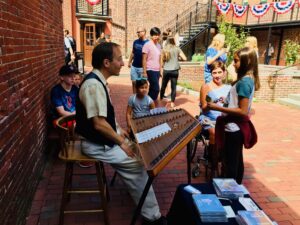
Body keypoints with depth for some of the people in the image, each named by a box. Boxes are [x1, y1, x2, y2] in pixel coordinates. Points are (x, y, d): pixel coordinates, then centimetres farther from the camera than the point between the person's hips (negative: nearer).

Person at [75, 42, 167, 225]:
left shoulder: (100, 81, 5)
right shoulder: (94, 84, -26)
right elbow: (99, 123, -29)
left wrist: (119, 131, 10)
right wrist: (121, 142, -18)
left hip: (105, 139, 9)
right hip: (97, 145, -9)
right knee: (137, 163, -10)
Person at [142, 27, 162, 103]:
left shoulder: (159, 45, 12)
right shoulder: (147, 45, -8)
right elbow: (144, 60, -9)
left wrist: (160, 70, 13)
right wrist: (144, 72, -13)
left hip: (157, 71, 7)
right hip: (151, 70, -7)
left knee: (152, 89, 11)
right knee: (156, 89, -10)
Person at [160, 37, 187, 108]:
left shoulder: (164, 50, 1)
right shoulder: (177, 49, -1)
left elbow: (162, 61, 3)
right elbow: (184, 58, -4)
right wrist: (178, 57, 12)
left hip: (166, 70, 1)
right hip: (174, 70, -1)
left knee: (163, 86, 16)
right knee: (173, 87, 4)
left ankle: (160, 99, 31)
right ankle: (172, 103, 5)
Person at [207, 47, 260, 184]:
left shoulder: (244, 82, -21)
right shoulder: (248, 80, 8)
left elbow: (243, 111, -25)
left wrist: (218, 108, -23)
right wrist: (226, 101, 11)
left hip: (233, 128, -10)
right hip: (238, 127, 10)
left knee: (230, 164, 2)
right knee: (237, 161, 21)